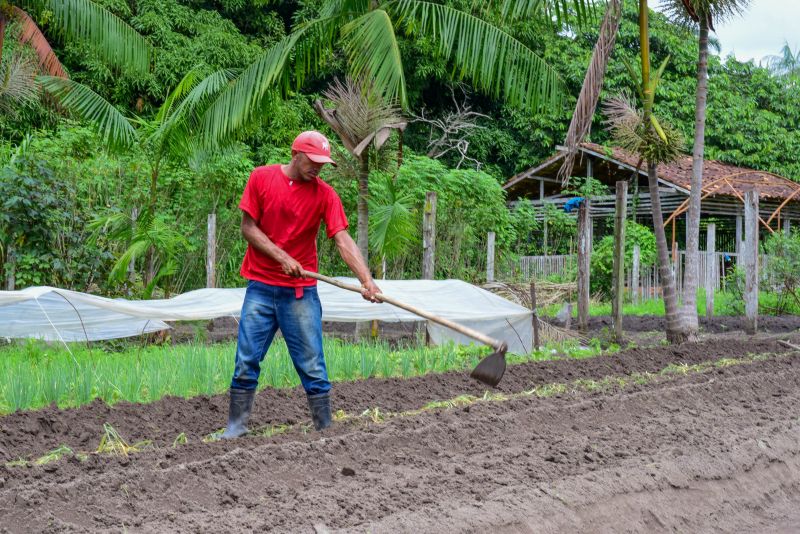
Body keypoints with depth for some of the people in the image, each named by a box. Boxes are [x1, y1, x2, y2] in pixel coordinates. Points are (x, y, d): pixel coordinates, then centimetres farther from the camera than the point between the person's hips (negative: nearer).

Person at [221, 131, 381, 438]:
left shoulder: (324, 194, -4)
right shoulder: (262, 178, -3)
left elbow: (343, 241, -13)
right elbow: (248, 228, -2)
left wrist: (367, 280, -26)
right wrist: (282, 257, -14)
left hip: (301, 292, 0)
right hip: (261, 288, 0)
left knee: (312, 367, 0)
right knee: (246, 362, 2)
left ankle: (325, 430, 7)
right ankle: (236, 427, 11)